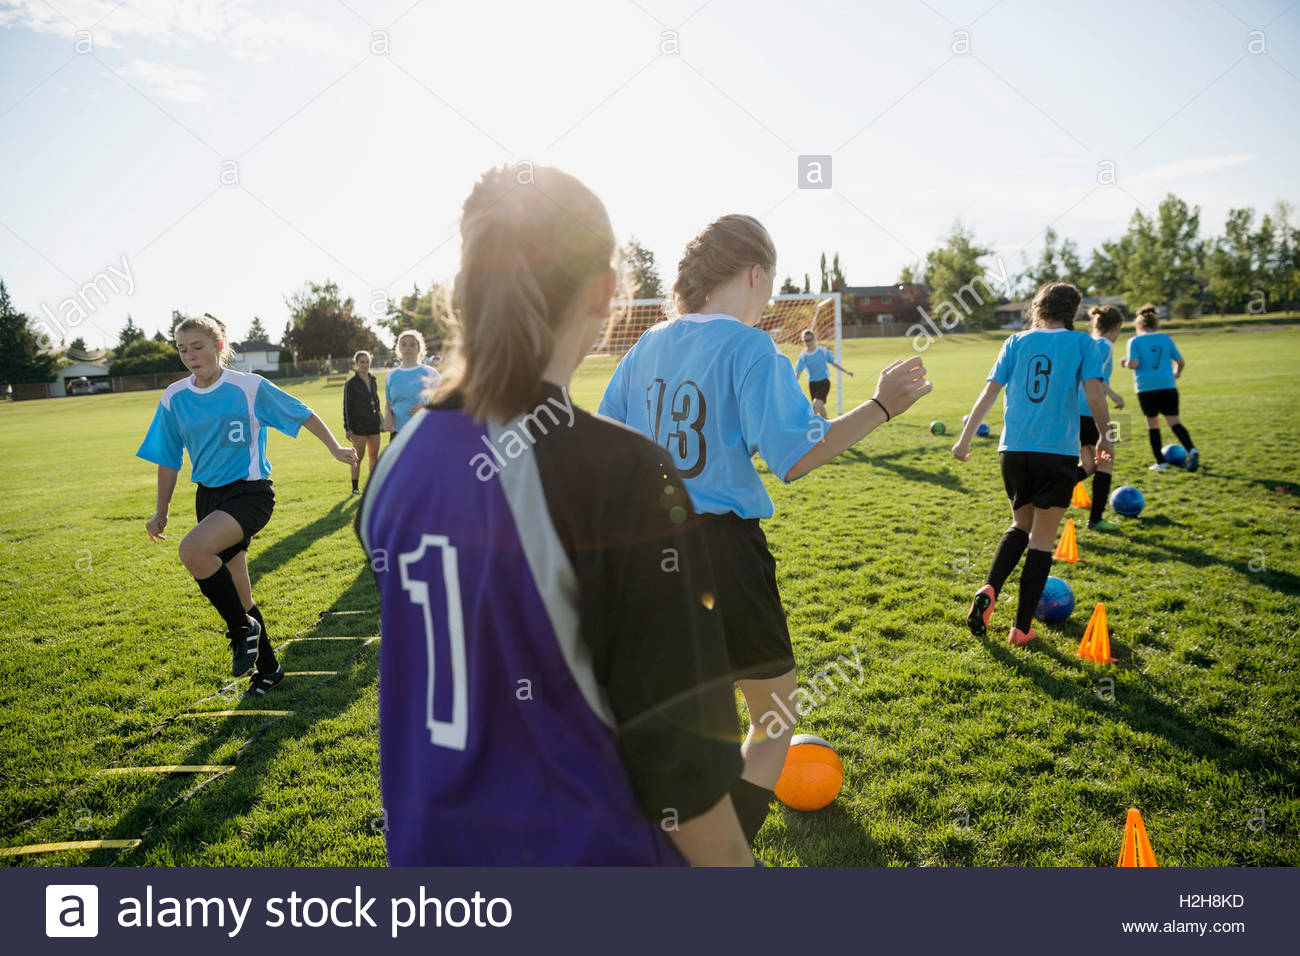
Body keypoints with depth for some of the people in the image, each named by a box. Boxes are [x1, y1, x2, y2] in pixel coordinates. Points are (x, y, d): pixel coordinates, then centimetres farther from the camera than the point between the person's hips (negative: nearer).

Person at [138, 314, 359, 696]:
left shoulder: (249, 387, -9)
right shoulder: (174, 398, 3)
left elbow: (303, 414, 3)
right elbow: (168, 459, 11)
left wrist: (335, 448, 3)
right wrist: (161, 512, 12)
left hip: (250, 492, -5)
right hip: (209, 497, 6)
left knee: (193, 550, -31)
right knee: (238, 596, 11)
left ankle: (242, 627, -10)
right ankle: (268, 668, 29)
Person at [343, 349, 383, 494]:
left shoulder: (373, 381, 11)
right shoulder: (351, 383, -6)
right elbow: (346, 406, -7)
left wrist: (380, 422, 17)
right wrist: (348, 428, -11)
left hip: (373, 423, 6)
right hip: (359, 425, -6)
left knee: (374, 455, 8)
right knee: (358, 457, -4)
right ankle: (355, 488, 4)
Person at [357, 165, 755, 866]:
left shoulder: (398, 457, -6)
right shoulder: (623, 474, -24)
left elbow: (391, 679, 5)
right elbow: (678, 750, -20)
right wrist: (731, 856, -5)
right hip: (583, 848, -5)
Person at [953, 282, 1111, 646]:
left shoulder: (1017, 342, 8)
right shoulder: (1082, 343, 3)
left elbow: (989, 392, 3)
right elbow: (1094, 395, -6)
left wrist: (965, 439, 8)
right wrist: (1104, 437, 10)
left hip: (1013, 449, 3)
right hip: (1058, 452, -3)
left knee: (1021, 525, 22)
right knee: (1042, 540, 6)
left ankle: (988, 591, -1)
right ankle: (1022, 628, 8)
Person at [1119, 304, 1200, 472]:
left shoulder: (1135, 341, 0)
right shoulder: (1165, 338, 10)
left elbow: (1133, 363, -13)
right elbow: (1180, 362, 10)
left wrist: (1125, 363, 8)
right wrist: (1176, 373, 29)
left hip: (1146, 387, -2)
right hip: (1168, 385, 2)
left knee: (1152, 423, 9)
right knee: (1174, 421, 1)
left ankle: (1160, 462, 12)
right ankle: (1192, 450, -21)